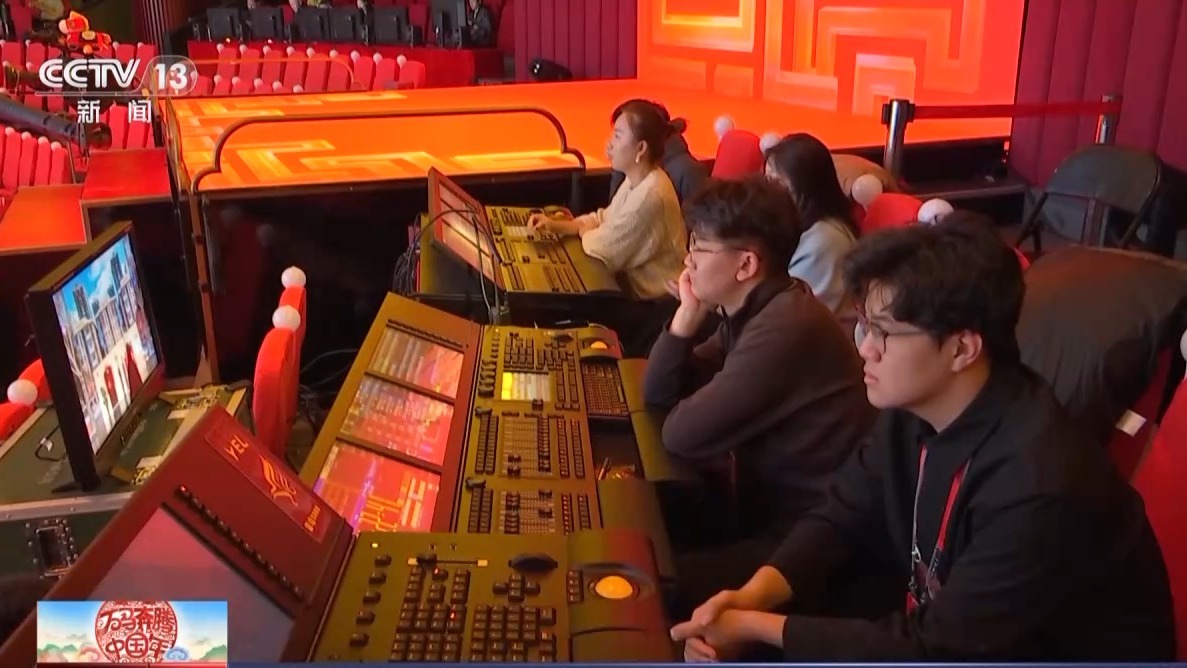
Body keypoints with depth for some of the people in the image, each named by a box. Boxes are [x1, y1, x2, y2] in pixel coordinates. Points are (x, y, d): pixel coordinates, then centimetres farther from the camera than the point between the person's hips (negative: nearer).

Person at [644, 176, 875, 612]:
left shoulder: (785, 327, -27)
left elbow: (683, 436, -25)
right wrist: (689, 312, -5)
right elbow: (658, 394, 7)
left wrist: (693, 410, -2)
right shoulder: (749, 311, 4)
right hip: (771, 502, 9)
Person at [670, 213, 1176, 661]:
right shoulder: (913, 411, -8)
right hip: (934, 630, 6)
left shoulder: (1039, 487, -32)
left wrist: (757, 626, -25)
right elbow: (840, 517, -1)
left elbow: (930, 651, -28)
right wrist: (752, 595, -18)